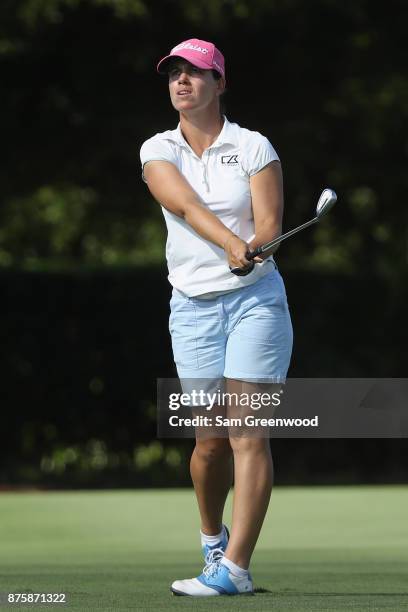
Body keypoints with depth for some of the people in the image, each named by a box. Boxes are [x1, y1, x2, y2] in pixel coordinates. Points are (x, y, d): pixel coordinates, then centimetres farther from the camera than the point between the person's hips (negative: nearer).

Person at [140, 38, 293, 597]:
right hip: (193, 305, 2)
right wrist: (230, 242, -32)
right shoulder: (157, 151, 5)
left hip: (256, 298, -2)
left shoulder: (254, 148, 1)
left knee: (248, 434, -11)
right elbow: (186, 206, -14)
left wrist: (253, 250, -30)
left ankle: (234, 568, -12)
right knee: (211, 440, 2)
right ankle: (212, 536, 31)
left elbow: (269, 224, -7)